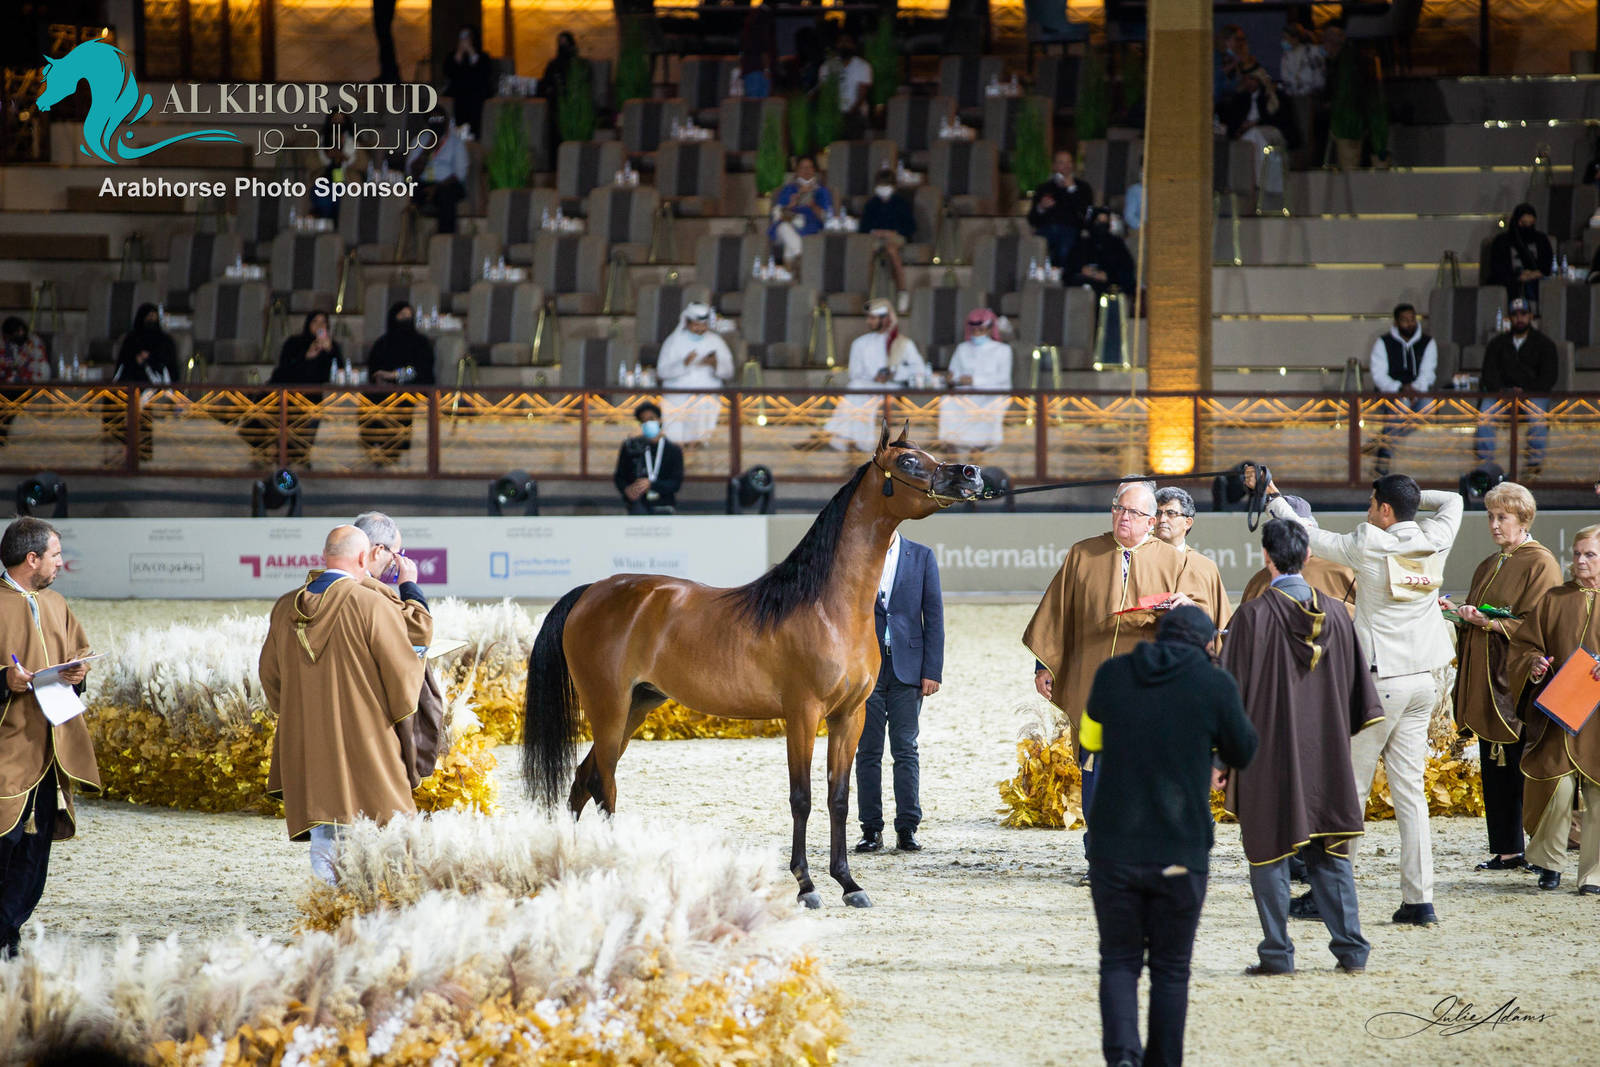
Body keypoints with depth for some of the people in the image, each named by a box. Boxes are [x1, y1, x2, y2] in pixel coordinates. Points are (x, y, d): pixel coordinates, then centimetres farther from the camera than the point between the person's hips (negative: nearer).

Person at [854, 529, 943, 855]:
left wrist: (933, 670, -3)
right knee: (868, 751, 2)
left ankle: (907, 829, 0)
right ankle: (871, 830, 5)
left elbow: (934, 616, 3)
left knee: (906, 749, -2)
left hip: (906, 667, -1)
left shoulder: (921, 557, 4)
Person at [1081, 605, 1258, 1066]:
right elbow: (1243, 752, 8)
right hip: (1181, 852, -1)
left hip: (1114, 849, 1)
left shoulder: (1112, 674, 2)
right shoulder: (1214, 684, -6)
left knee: (1119, 961, 10)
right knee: (1170, 968, 13)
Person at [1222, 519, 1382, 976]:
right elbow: (1357, 686, 10)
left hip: (1268, 754, -4)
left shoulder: (1253, 616, -12)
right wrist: (1341, 734, 22)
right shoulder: (1335, 614, 2)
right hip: (1325, 753, 4)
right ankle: (1350, 949, 6)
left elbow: (1231, 688, -9)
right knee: (1328, 855, 11)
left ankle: (1278, 953, 3)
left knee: (1269, 852, 4)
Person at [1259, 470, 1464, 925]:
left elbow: (1310, 536, 2)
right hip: (1424, 680, 5)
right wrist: (1413, 497, 19)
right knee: (1410, 790, 6)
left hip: (1380, 681, -5)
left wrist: (1272, 496, 14)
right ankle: (1419, 899, 2)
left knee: (1351, 786, 1)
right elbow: (1453, 501, 24)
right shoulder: (1435, 542, 2)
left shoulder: (1368, 546, -11)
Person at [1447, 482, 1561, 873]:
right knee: (1494, 766, 7)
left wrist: (1487, 621, -20)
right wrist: (1458, 612, 4)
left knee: (1524, 764, -8)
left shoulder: (1540, 564, -5)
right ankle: (1505, 849, 11)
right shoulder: (1489, 566, 20)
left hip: (1519, 679, -8)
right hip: (1484, 678, 8)